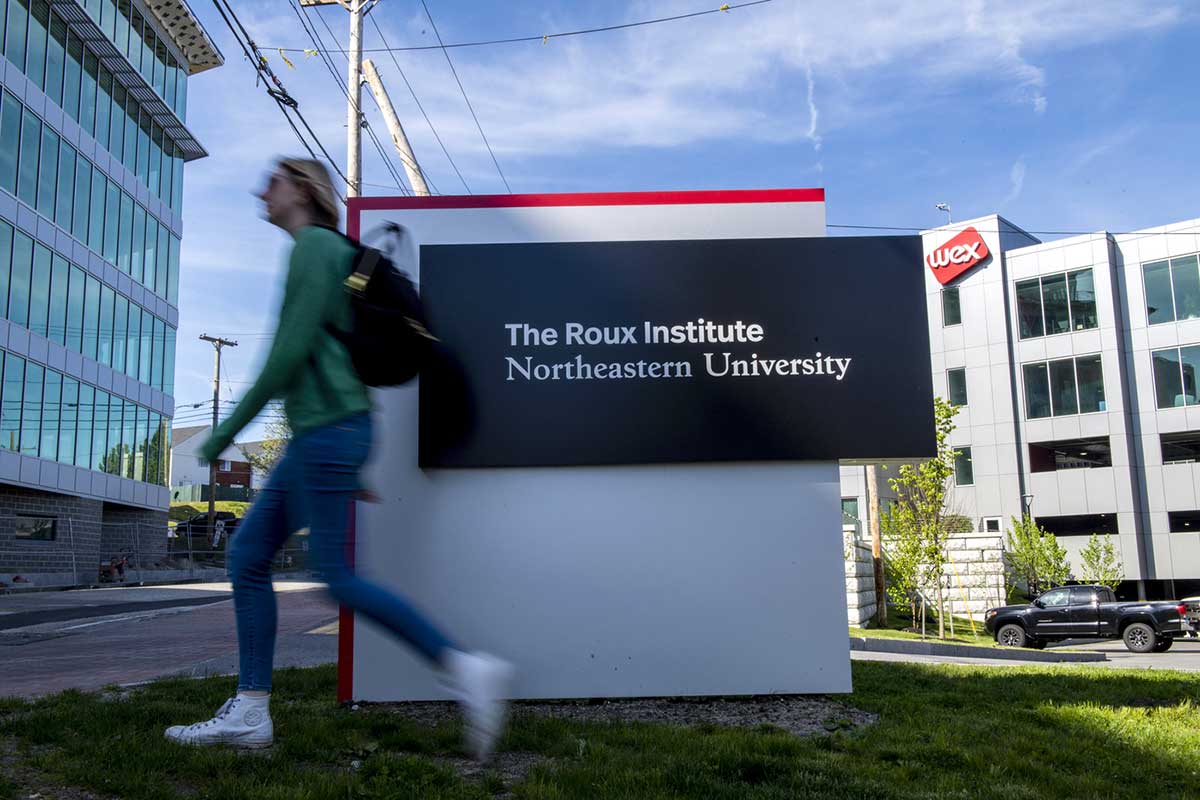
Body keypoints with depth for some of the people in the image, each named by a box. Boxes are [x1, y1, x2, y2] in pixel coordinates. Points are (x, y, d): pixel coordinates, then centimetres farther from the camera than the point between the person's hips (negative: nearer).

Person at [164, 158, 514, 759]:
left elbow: (291, 351, -16)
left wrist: (230, 428, -10)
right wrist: (354, 470, 24)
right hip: (317, 436, 10)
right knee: (246, 556, 8)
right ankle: (250, 713, 11)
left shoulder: (315, 245, -7)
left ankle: (466, 670, -7)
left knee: (337, 578, -9)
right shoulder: (330, 256, 24)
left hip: (328, 430, -10)